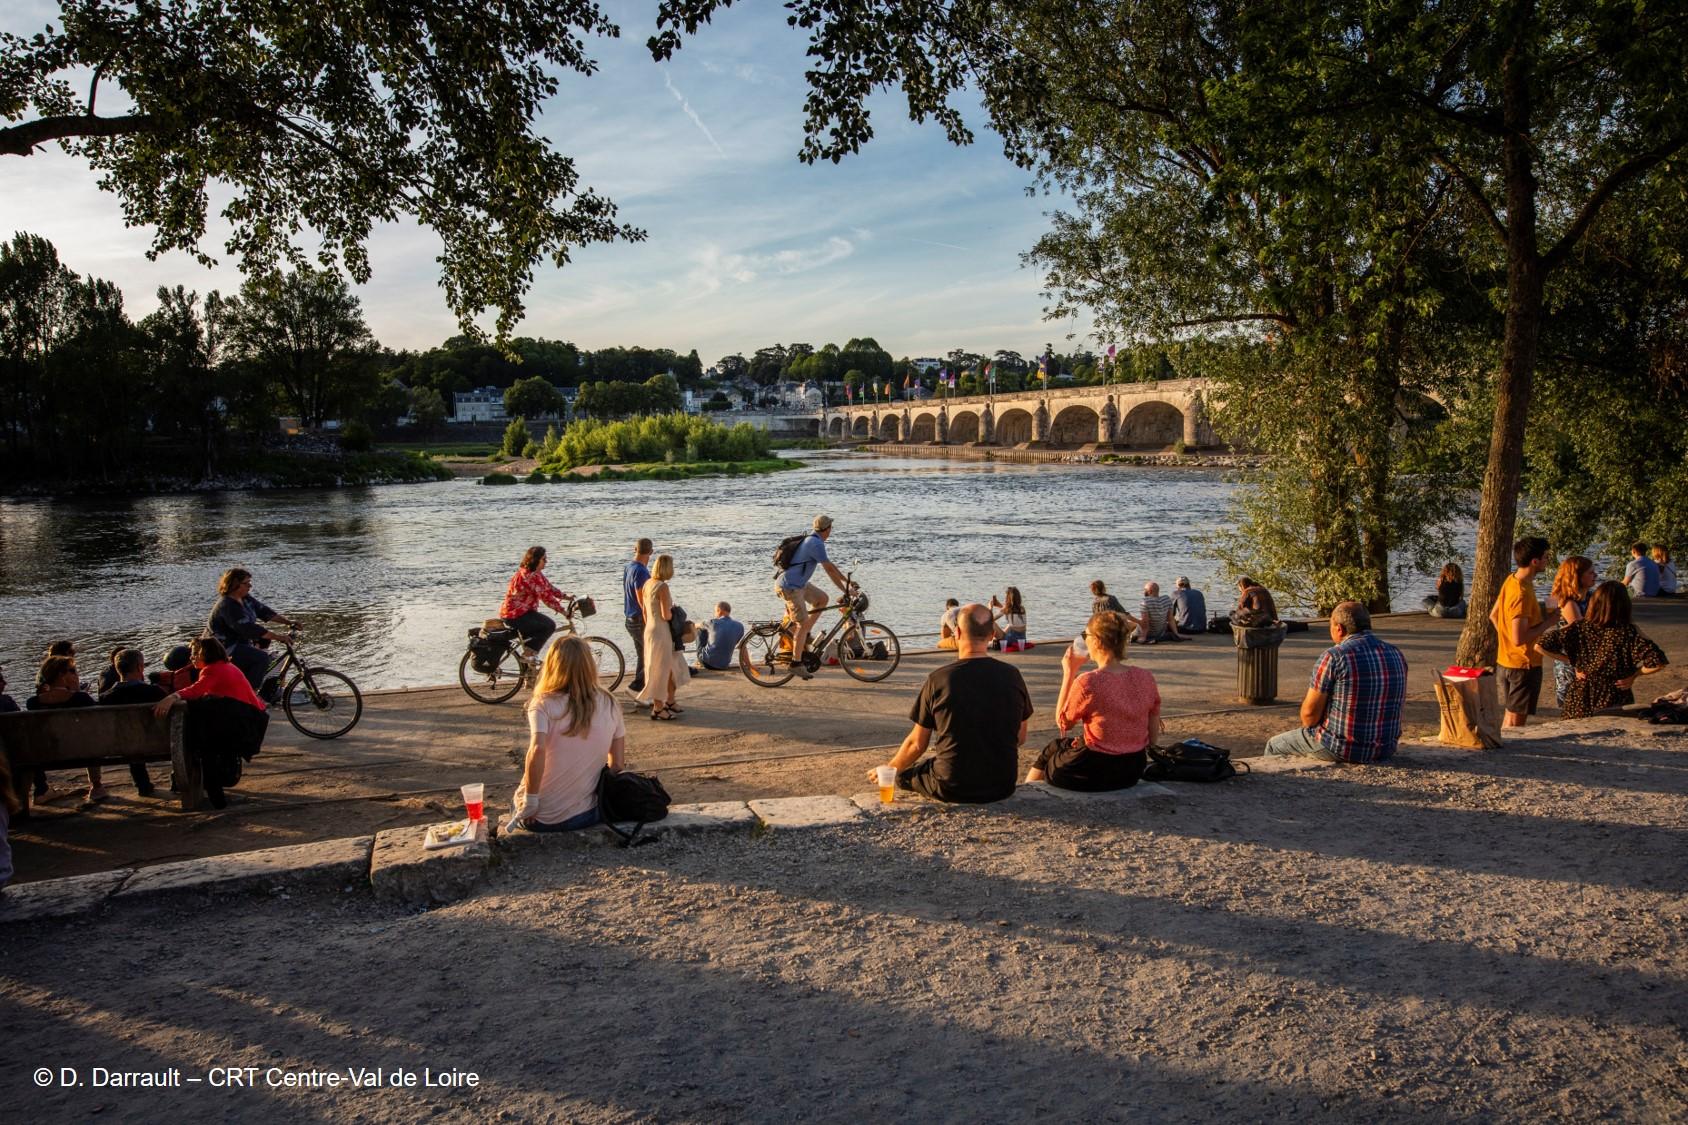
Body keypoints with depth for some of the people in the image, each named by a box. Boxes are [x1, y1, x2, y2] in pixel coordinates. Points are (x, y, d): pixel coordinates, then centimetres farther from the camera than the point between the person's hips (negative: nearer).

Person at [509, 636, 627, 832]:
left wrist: (530, 801, -17)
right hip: (585, 816, 1)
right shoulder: (608, 704, -2)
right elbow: (616, 766, 3)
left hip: (540, 819, -1)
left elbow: (537, 750, -28)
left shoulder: (543, 704, -12)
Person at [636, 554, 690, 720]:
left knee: (673, 667, 20)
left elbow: (645, 612, 15)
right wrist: (674, 610, -1)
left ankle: (670, 703, 29)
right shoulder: (662, 587, -20)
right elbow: (666, 615, -22)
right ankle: (658, 709, 11)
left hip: (650, 630, 9)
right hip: (661, 633, -9)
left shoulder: (648, 584, 7)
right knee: (661, 670, 2)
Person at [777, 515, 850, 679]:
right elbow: (830, 570, -19)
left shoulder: (811, 540, 13)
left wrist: (847, 580, 23)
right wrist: (845, 590, -13)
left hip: (798, 583, 10)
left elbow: (830, 565, 21)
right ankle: (796, 663, -3)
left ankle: (803, 634, 14)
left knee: (822, 598, 14)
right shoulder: (817, 544, -18)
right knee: (803, 623, -9)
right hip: (790, 587, -10)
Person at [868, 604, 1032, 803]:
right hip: (1003, 787, 3)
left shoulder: (938, 679, -13)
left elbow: (917, 744, -4)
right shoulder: (1011, 675, -6)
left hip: (953, 788, -3)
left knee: (904, 773, 24)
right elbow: (1020, 738, 6)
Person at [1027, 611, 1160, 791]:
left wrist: (1069, 673, -4)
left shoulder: (1087, 682, -23)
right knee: (1065, 745, 32)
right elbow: (1153, 734, 2)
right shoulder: (1145, 678, -6)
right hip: (1133, 771, 6)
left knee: (1051, 750, 27)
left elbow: (1062, 722, -5)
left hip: (1094, 773, -6)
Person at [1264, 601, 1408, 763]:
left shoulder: (1334, 656, -18)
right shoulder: (1396, 655, 1)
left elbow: (1310, 714, -15)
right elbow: (1398, 704, 13)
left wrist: (1309, 724, 8)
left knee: (1274, 745, 19)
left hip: (1341, 749, -6)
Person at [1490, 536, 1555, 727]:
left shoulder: (1511, 580, 4)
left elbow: (1493, 615, 16)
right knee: (1516, 721, 0)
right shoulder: (1522, 593, -24)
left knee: (1511, 715, 20)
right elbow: (1519, 638, -27)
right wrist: (1547, 623, -17)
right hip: (1523, 663, -9)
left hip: (1505, 661, 9)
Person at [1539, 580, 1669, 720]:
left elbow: (1543, 645, -12)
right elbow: (1657, 662, -18)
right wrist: (1634, 674, -2)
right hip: (1615, 703, -1)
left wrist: (1572, 662, -1)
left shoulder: (1579, 628, -7)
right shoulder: (1628, 632, -11)